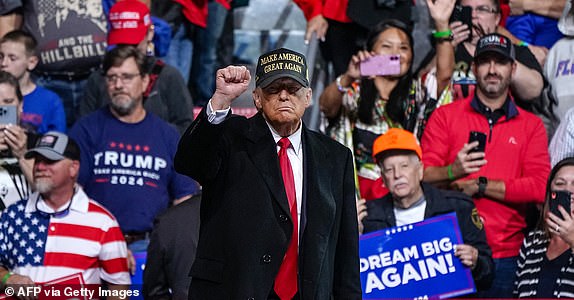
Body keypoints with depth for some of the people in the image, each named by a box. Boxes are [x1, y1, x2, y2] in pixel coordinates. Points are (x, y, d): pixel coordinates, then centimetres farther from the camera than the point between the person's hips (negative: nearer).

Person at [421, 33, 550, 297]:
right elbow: (423, 176, -1)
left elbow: (540, 188, -3)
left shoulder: (531, 125, 10)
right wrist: (453, 171, -21)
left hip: (506, 255, 1)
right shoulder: (445, 115, 8)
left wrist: (480, 186, -9)